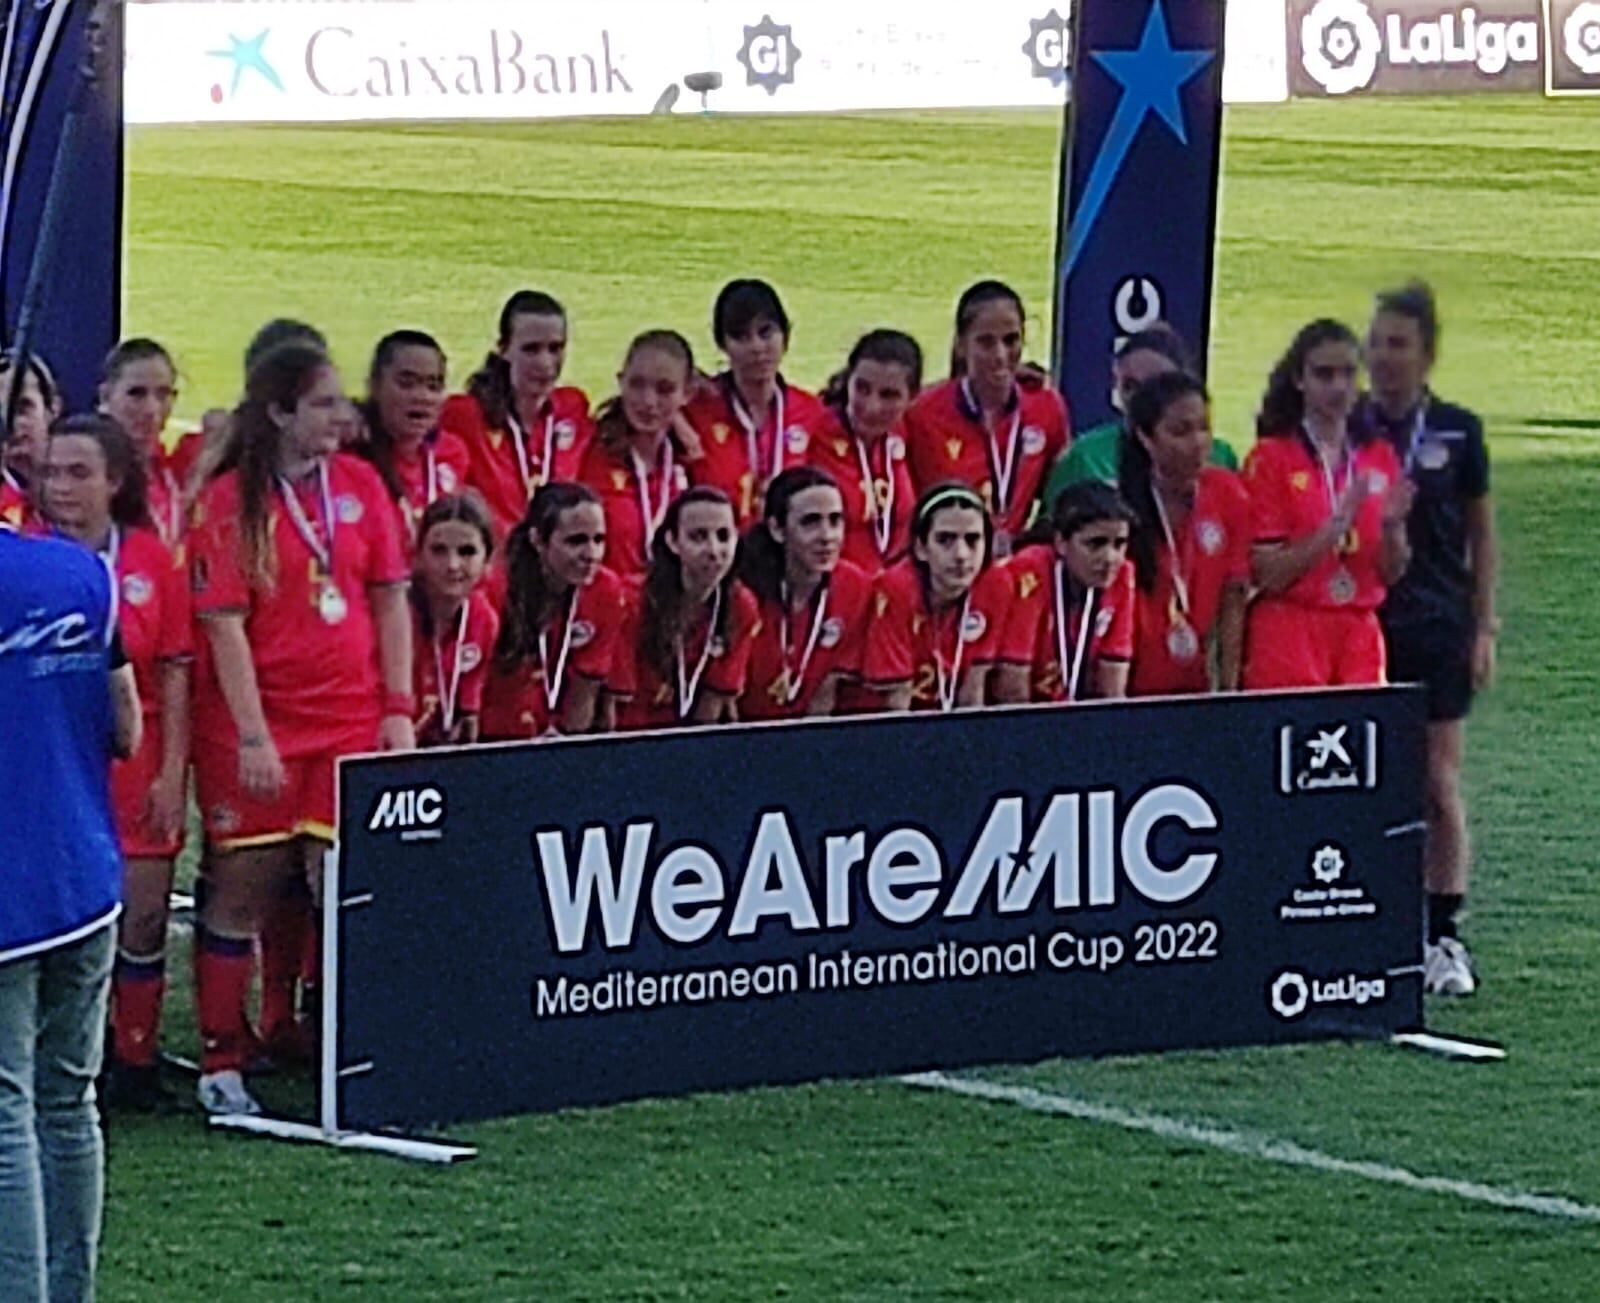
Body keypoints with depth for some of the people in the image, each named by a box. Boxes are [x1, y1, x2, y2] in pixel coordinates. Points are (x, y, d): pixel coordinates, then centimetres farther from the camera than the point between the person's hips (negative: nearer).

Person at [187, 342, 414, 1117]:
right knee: (244, 887, 1)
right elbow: (224, 624, -10)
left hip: (351, 719, 3)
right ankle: (220, 1066, 7)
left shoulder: (358, 484, 6)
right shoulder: (230, 501, -7)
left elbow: (390, 599, 10)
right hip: (259, 724, -3)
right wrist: (252, 737, -14)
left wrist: (398, 707, 3)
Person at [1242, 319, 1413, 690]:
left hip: (1360, 636, 4)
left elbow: (1392, 573, 11)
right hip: (1289, 635, -4)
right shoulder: (1271, 458, -3)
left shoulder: (1380, 457, 10)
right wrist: (1335, 526, -17)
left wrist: (1392, 526, -8)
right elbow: (1267, 573, -9)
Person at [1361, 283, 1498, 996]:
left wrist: (1484, 626, 4)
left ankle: (1443, 937, 5)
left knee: (1439, 785, -1)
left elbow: (1481, 535, 8)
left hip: (1437, 631, 0)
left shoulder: (1457, 432, 2)